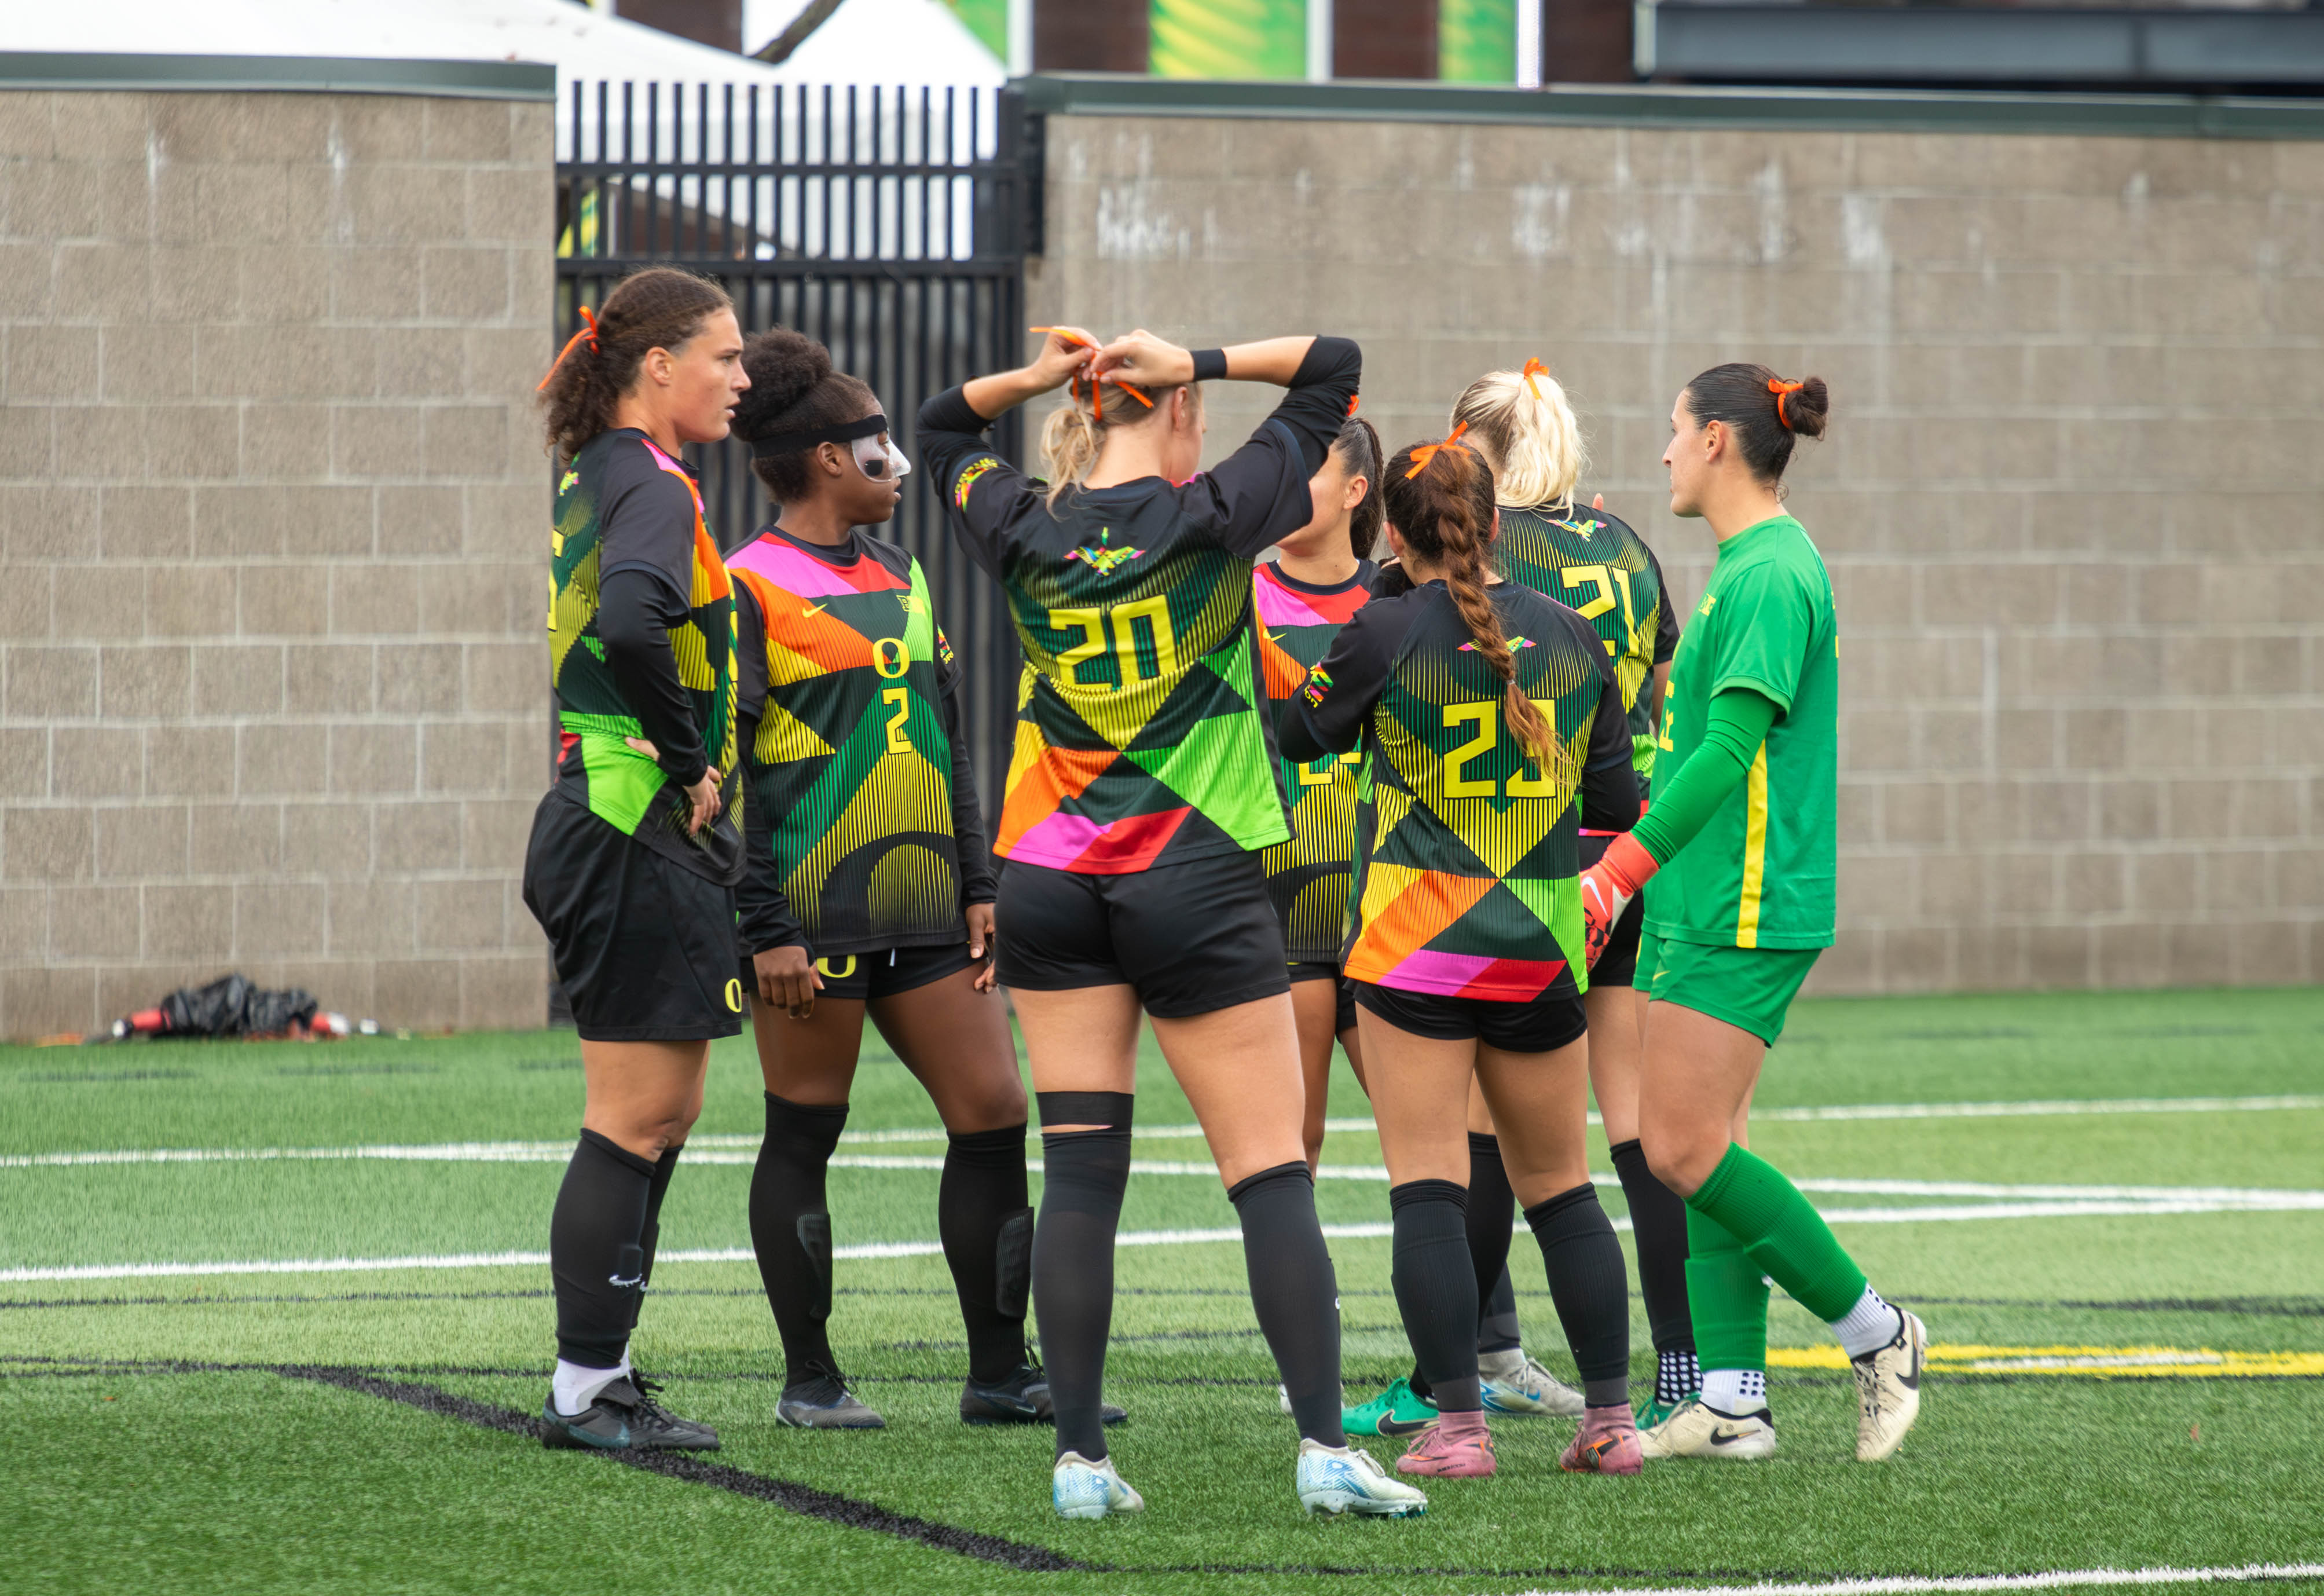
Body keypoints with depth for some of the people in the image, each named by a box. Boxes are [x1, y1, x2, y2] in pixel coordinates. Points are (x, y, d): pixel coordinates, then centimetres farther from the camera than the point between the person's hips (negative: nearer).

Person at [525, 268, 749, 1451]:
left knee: (662, 1114, 14)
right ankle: (586, 1389, -1)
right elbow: (630, 623, -33)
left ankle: (598, 1379, 18)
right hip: (642, 832, -10)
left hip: (612, 824, 10)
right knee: (636, 1120, -5)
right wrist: (691, 760, -21)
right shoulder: (652, 485, -15)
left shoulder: (600, 479, 15)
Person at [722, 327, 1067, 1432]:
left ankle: (998, 1374, 10)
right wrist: (765, 926, -16)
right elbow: (724, 770, -11)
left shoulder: (900, 577, 16)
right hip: (814, 912, -7)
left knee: (993, 1112, 3)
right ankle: (809, 1380, 11)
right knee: (805, 1134, 1)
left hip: (920, 903, 7)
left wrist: (977, 883, 14)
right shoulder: (750, 586, -7)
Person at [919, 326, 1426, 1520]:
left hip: (1051, 882, 3)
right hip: (1197, 882, -3)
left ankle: (1080, 1458, -2)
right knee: (1271, 1172, -1)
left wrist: (1032, 380, 8)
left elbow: (939, 428, 23)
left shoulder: (1026, 533, 2)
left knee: (1079, 1172, 3)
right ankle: (1325, 1449, -7)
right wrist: (1192, 364, -3)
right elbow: (1334, 366, 3)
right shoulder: (1213, 517, -6)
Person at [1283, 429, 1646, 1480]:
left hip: (1414, 948, -4)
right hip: (1541, 949, 4)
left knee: (1427, 1188, -2)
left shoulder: (1387, 632, -9)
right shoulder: (1569, 633, 3)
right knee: (1561, 1187, 13)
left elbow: (1301, 736, 5)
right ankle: (1611, 1420, 12)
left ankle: (1458, 1425, -7)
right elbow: (1614, 796, 8)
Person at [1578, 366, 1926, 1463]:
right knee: (1699, 1149, 7)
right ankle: (1733, 1402, 7)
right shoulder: (1751, 568, 17)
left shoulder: (1770, 577, -15)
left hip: (1744, 909, -10)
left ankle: (1873, 1332, 1)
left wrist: (1622, 868, -25)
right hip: (1706, 905, 10)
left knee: (1685, 1153, -10)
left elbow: (1729, 749, -22)